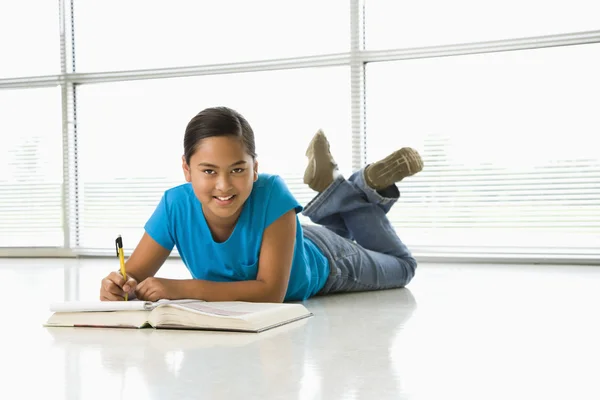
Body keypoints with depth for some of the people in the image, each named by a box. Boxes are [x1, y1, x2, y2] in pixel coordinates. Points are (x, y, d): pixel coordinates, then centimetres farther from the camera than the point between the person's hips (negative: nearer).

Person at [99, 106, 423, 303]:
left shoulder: (271, 194, -45)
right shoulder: (176, 205, -36)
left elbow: (271, 291, -46)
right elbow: (134, 275, -29)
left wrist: (181, 288, -54)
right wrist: (119, 286, -53)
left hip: (321, 262, -3)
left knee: (401, 267, 26)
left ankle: (371, 186, 24)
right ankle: (336, 186, 39)